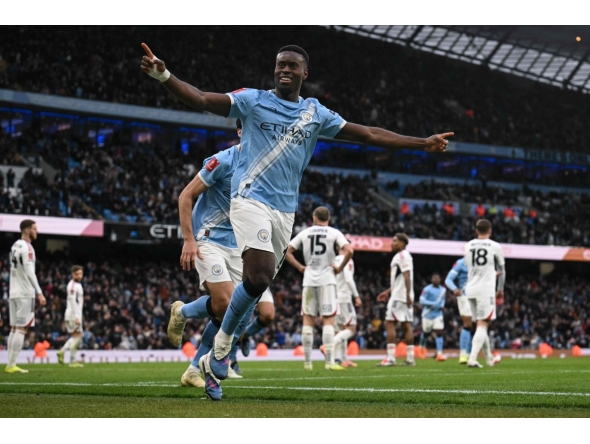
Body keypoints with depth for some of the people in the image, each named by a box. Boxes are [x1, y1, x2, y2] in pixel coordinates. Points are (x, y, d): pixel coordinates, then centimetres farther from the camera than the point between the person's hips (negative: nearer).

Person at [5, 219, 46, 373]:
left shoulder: (15, 246, 16)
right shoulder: (26, 247, -13)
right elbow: (29, 272, -19)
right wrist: (39, 293, -20)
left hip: (13, 292, 9)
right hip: (25, 293, -9)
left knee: (14, 328, 9)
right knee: (21, 328, -8)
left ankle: (11, 364, 9)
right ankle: (11, 365, -11)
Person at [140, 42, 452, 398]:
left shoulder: (316, 113, 12)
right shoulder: (253, 100, 2)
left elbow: (369, 134, 16)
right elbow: (202, 101, -8)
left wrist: (423, 144, 14)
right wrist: (164, 77, -25)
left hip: (285, 210, 5)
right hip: (251, 199, -5)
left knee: (258, 285, 4)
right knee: (260, 277, -22)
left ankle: (214, 355, 18)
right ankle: (222, 344, -2)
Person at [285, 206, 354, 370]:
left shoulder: (305, 233, 7)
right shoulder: (334, 233, 0)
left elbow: (287, 252, 8)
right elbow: (349, 251, -14)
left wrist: (300, 267, 12)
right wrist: (340, 268, -2)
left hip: (309, 280, 2)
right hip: (327, 279, -2)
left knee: (308, 320, 8)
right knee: (328, 320, -2)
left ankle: (307, 362, 7)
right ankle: (329, 361, -11)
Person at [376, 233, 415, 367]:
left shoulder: (402, 256, -11)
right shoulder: (402, 256, 19)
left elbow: (407, 277, -19)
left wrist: (408, 295, -25)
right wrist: (388, 292, 28)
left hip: (399, 296, -10)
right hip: (405, 298, 10)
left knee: (389, 324, -9)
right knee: (406, 325, 8)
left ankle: (390, 358, -12)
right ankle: (410, 358, 8)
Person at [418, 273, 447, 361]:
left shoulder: (443, 290, 5)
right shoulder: (427, 289, -13)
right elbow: (422, 300, -18)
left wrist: (442, 305, 1)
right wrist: (432, 304, -27)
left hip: (438, 314, 3)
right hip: (428, 314, -3)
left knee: (439, 333, -11)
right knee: (425, 332, 12)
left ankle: (439, 353, -14)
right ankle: (422, 346, 44)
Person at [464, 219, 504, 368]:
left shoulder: (468, 246, 8)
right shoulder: (495, 246, -2)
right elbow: (501, 271, 10)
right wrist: (500, 290, 24)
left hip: (470, 289, 5)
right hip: (486, 289, -5)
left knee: (482, 324, 17)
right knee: (482, 324, -6)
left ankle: (489, 358, 26)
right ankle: (472, 358, -20)